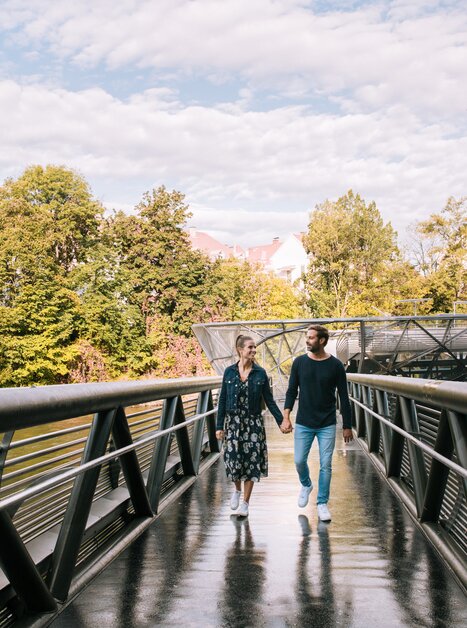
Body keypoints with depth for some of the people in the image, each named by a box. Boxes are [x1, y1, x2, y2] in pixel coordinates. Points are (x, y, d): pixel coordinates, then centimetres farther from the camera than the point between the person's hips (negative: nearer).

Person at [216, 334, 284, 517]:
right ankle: (237, 490, 30)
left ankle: (245, 503, 14)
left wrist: (281, 420, -2)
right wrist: (219, 426, 0)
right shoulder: (229, 372, -1)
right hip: (233, 421, 0)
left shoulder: (260, 373, -2)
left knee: (251, 461, 0)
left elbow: (269, 400, 3)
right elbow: (223, 400, 2)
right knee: (233, 459, -2)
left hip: (253, 423, 0)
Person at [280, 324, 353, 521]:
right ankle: (306, 485, 35)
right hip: (303, 424, 1)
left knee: (325, 465, 1)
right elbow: (292, 391, 3)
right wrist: (286, 418, -6)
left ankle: (322, 504, 16)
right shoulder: (299, 362, -2)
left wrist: (347, 426, 0)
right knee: (299, 461, 4)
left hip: (327, 425, -1)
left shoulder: (335, 365, -6)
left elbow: (343, 397, 0)